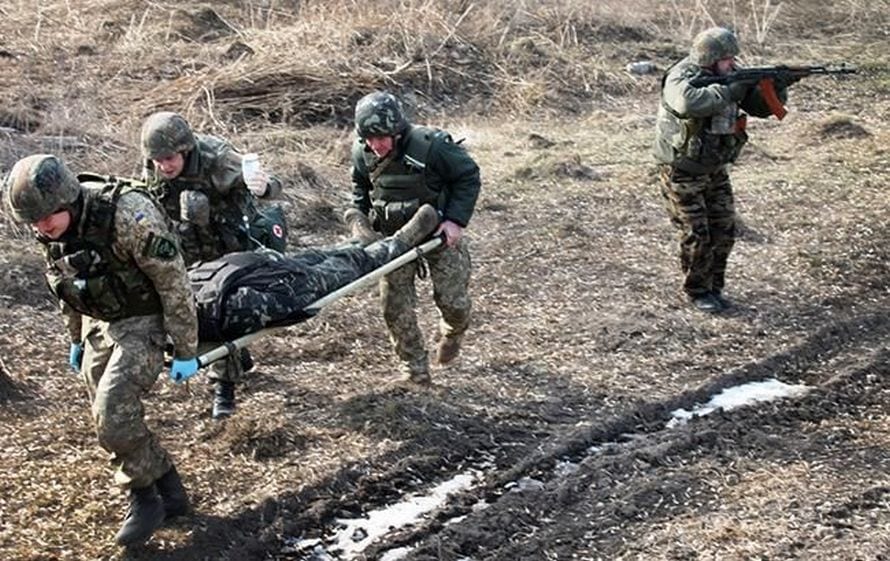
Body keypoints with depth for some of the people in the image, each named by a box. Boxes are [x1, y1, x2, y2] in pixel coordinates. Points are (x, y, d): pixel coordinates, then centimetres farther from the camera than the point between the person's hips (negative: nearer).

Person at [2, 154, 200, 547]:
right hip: (98, 324, 7)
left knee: (114, 416, -19)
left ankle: (146, 498, 2)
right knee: (110, 420, 6)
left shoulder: (128, 216, -30)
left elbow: (174, 283, -22)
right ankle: (170, 492, 22)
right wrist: (76, 339, 21)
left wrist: (185, 352, -16)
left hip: (142, 323, -7)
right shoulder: (51, 230, -7)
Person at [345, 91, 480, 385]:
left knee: (453, 301, -2)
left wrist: (456, 219, -20)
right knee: (395, 305, -4)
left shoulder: (431, 145, -26)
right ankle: (415, 368, 14)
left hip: (440, 231, -3)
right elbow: (360, 190, 11)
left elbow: (468, 176, -13)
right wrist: (358, 218, -5)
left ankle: (452, 334, 35)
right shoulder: (362, 153, -10)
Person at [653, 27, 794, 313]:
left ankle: (714, 287, 23)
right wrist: (729, 91, -39)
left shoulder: (731, 76, -1)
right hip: (682, 172, -6)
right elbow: (688, 103, -46)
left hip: (714, 169, 6)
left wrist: (777, 87, -19)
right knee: (697, 236, -3)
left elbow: (762, 106, 1)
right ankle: (697, 291, 15)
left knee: (724, 231, 6)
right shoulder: (680, 78, -22)